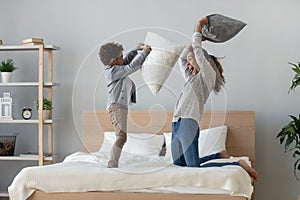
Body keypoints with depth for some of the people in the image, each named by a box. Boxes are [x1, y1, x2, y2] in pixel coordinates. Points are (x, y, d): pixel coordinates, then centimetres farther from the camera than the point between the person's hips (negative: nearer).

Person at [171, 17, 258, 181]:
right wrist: (196, 39, 31)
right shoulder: (191, 78, 25)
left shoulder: (208, 75, 2)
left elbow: (198, 52, -5)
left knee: (194, 167, -17)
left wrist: (198, 29, 6)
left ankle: (238, 164, -6)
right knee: (179, 163, 13)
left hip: (188, 123, -9)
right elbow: (182, 58, 35)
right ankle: (218, 155, 27)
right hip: (177, 123, 9)